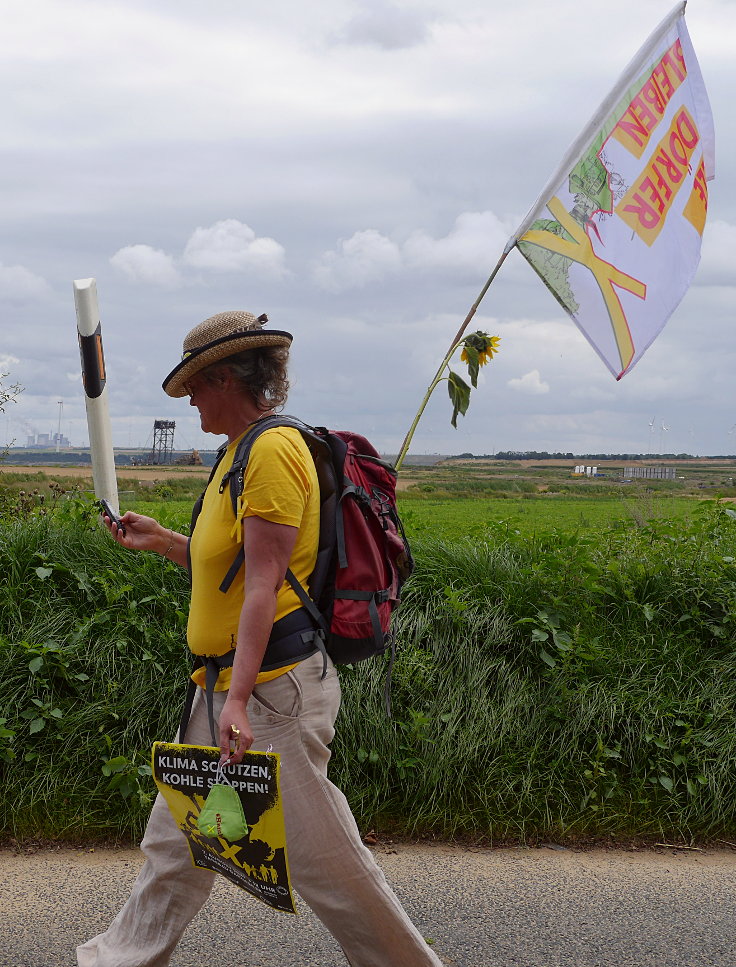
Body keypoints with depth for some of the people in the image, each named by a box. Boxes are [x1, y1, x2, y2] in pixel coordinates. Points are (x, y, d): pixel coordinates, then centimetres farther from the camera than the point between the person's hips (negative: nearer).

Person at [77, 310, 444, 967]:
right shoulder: (244, 451, 16)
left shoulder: (273, 449, -16)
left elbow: (266, 580, -23)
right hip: (227, 683, 10)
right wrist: (160, 541, 22)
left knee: (319, 851, -2)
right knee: (176, 838, 19)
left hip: (271, 686, -10)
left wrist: (240, 698, -26)